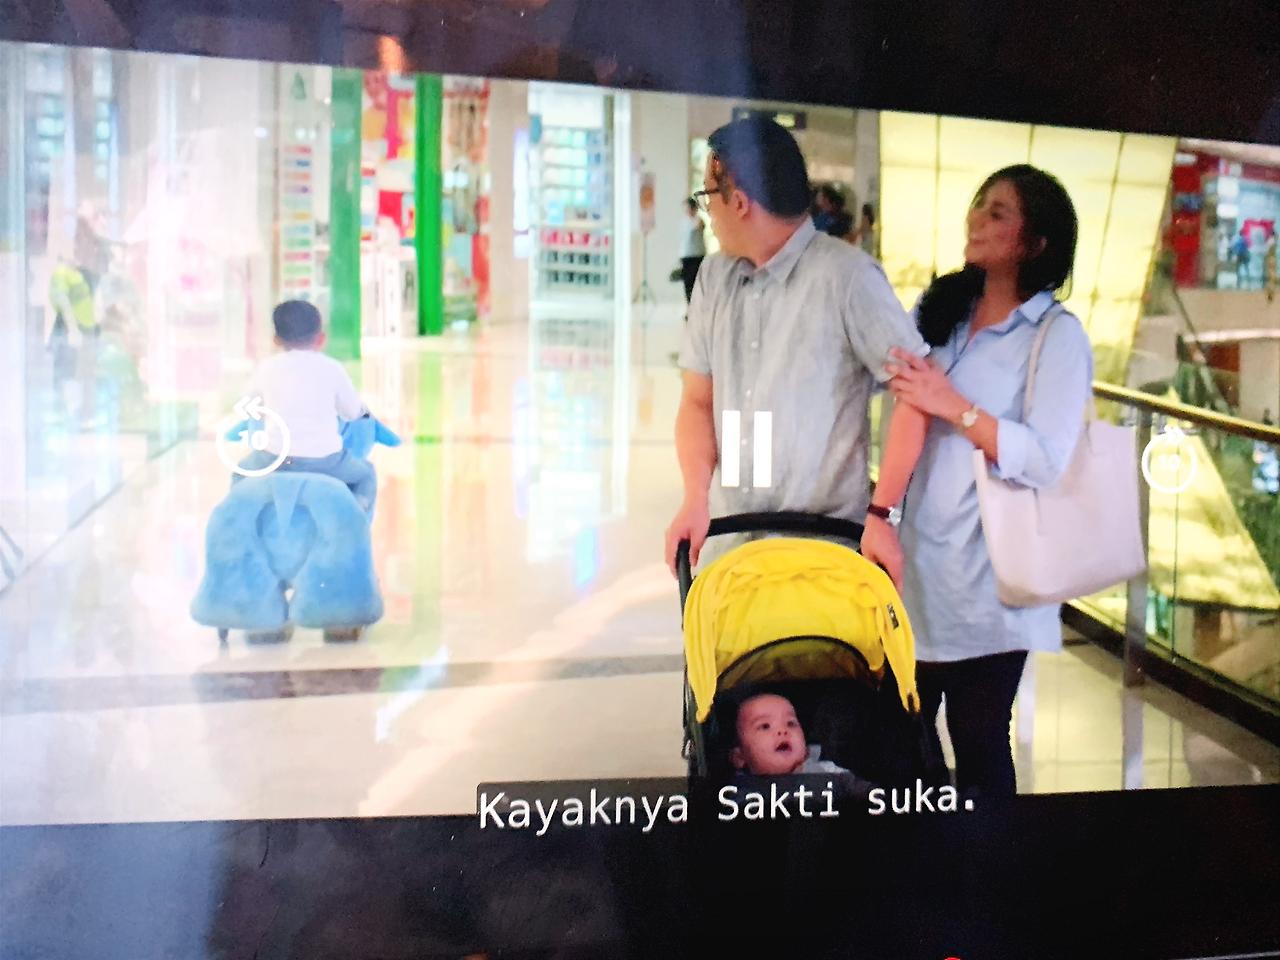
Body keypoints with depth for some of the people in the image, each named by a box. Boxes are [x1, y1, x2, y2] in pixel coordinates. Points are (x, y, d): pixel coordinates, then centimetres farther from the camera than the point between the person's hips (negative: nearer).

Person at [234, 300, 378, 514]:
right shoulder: (331, 369, 1)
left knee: (240, 474, 32)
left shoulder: (267, 368, 4)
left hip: (275, 457, 1)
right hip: (324, 460, -1)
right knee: (366, 475, 26)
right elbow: (353, 411, 10)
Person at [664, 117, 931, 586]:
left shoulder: (847, 275, -12)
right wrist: (695, 499, -5)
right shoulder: (714, 275, 8)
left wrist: (883, 514, -17)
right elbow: (698, 402, 10)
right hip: (727, 538, 5)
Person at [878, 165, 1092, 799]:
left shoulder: (1058, 336, -9)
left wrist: (952, 406, -21)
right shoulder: (937, 309, 8)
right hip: (917, 558, 5)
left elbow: (1046, 460, -20)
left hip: (987, 578, -5)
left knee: (978, 744, 8)